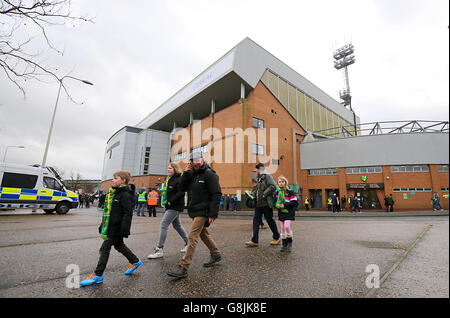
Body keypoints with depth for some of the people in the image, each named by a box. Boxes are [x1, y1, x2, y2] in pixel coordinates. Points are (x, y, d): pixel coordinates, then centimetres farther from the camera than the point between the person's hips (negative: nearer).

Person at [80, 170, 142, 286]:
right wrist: (102, 226, 22)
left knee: (105, 248, -1)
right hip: (110, 227, 10)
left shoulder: (125, 194, -18)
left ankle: (97, 275, 13)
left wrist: (124, 230, -23)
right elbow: (107, 211, 20)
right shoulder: (112, 193, 12)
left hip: (116, 228, -10)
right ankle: (135, 261, 35)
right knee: (119, 245, 19)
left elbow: (128, 213, -21)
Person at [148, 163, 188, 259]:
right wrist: (164, 201, 9)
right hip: (170, 207, 10)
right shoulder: (169, 179, 13)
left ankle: (159, 250, 2)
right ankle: (188, 243, 32)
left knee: (163, 225, -8)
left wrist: (170, 202, -23)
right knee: (177, 226, 18)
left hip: (175, 207, -10)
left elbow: (181, 193, -23)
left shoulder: (178, 180, -16)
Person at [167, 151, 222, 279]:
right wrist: (185, 173, -8)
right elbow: (182, 188, 6)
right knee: (204, 234, 20)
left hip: (203, 212, -8)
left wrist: (213, 214, -19)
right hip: (194, 211, 8)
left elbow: (216, 195, -16)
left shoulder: (210, 174, -13)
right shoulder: (191, 173, 10)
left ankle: (183, 268, -1)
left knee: (192, 237, -9)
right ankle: (216, 255, 38)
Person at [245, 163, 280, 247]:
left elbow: (273, 187, -20)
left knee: (270, 220, 6)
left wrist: (264, 194, -21)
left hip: (266, 203, -8)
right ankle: (254, 241, 5)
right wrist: (255, 194, 9)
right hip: (258, 204, 8)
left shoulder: (268, 176, -8)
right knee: (256, 221, 2)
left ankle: (276, 238, 25)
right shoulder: (259, 179, 18)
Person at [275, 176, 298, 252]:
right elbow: (275, 201, 19)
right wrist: (277, 205, -2)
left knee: (287, 226, -16)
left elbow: (294, 202, -11)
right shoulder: (277, 192, 8)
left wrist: (285, 205, -18)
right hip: (281, 212, 5)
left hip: (288, 212, -5)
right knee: (282, 228, 7)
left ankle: (289, 243, 5)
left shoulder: (290, 192, -8)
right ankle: (284, 244, 18)